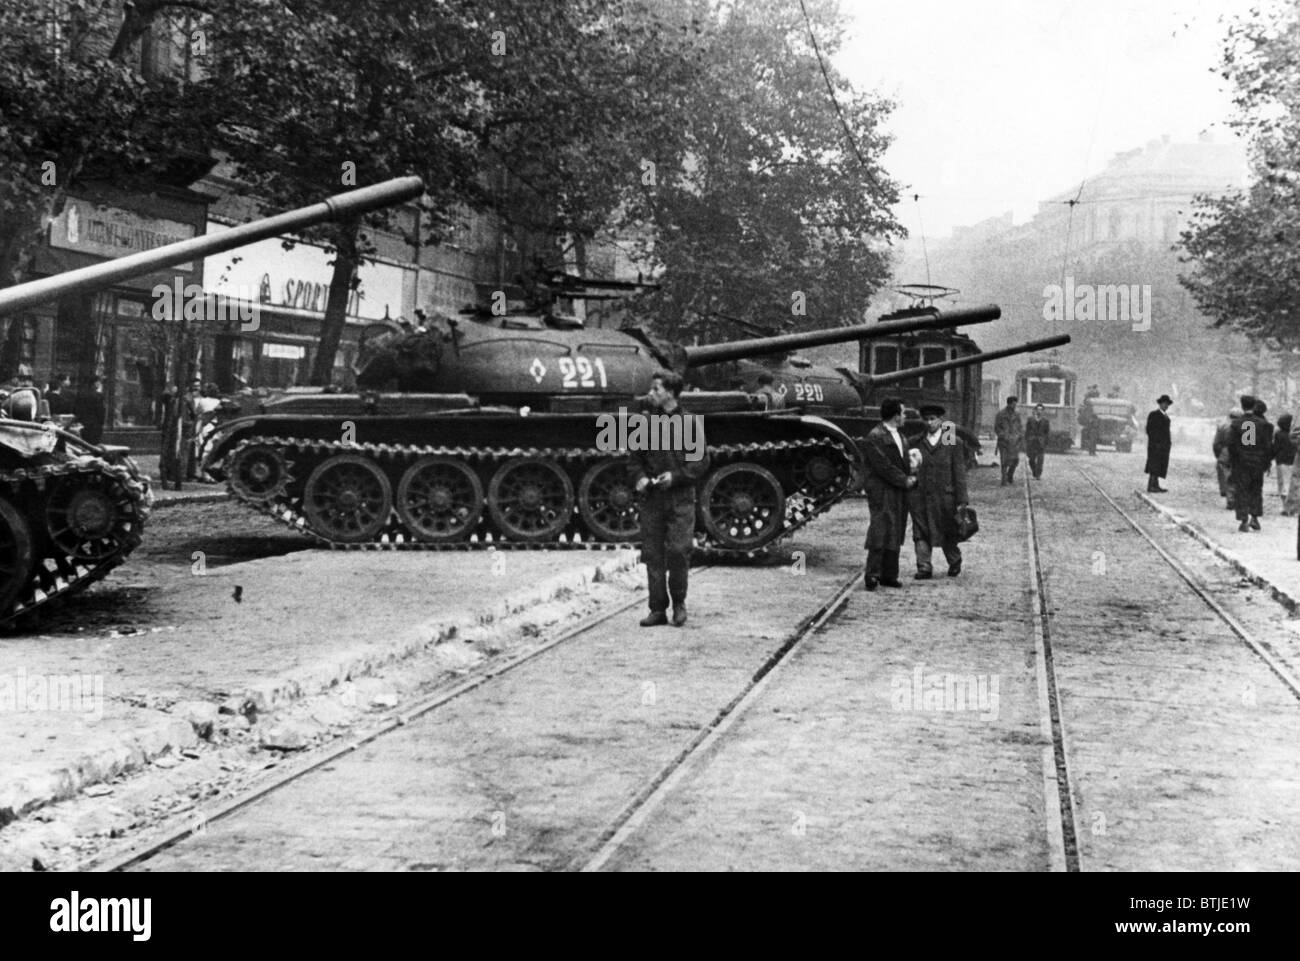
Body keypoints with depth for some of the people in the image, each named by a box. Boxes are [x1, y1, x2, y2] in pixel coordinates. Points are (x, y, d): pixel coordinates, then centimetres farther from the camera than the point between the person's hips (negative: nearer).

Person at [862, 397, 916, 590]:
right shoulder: (875, 437, -12)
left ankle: (889, 575, 13)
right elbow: (883, 467, -17)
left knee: (895, 534, 8)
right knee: (880, 530, -12)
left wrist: (909, 478, 5)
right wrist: (904, 481, -12)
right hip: (882, 491, -9)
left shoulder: (899, 435, 18)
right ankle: (872, 574, -11)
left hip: (899, 491, 9)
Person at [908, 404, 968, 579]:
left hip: (944, 497, -2)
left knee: (947, 533, 10)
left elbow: (959, 473, 0)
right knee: (921, 533, -2)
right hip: (919, 497, 2)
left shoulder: (953, 443, 3)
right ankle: (924, 568, 2)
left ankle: (954, 562, 31)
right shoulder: (916, 443, 9)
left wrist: (961, 500, -5)